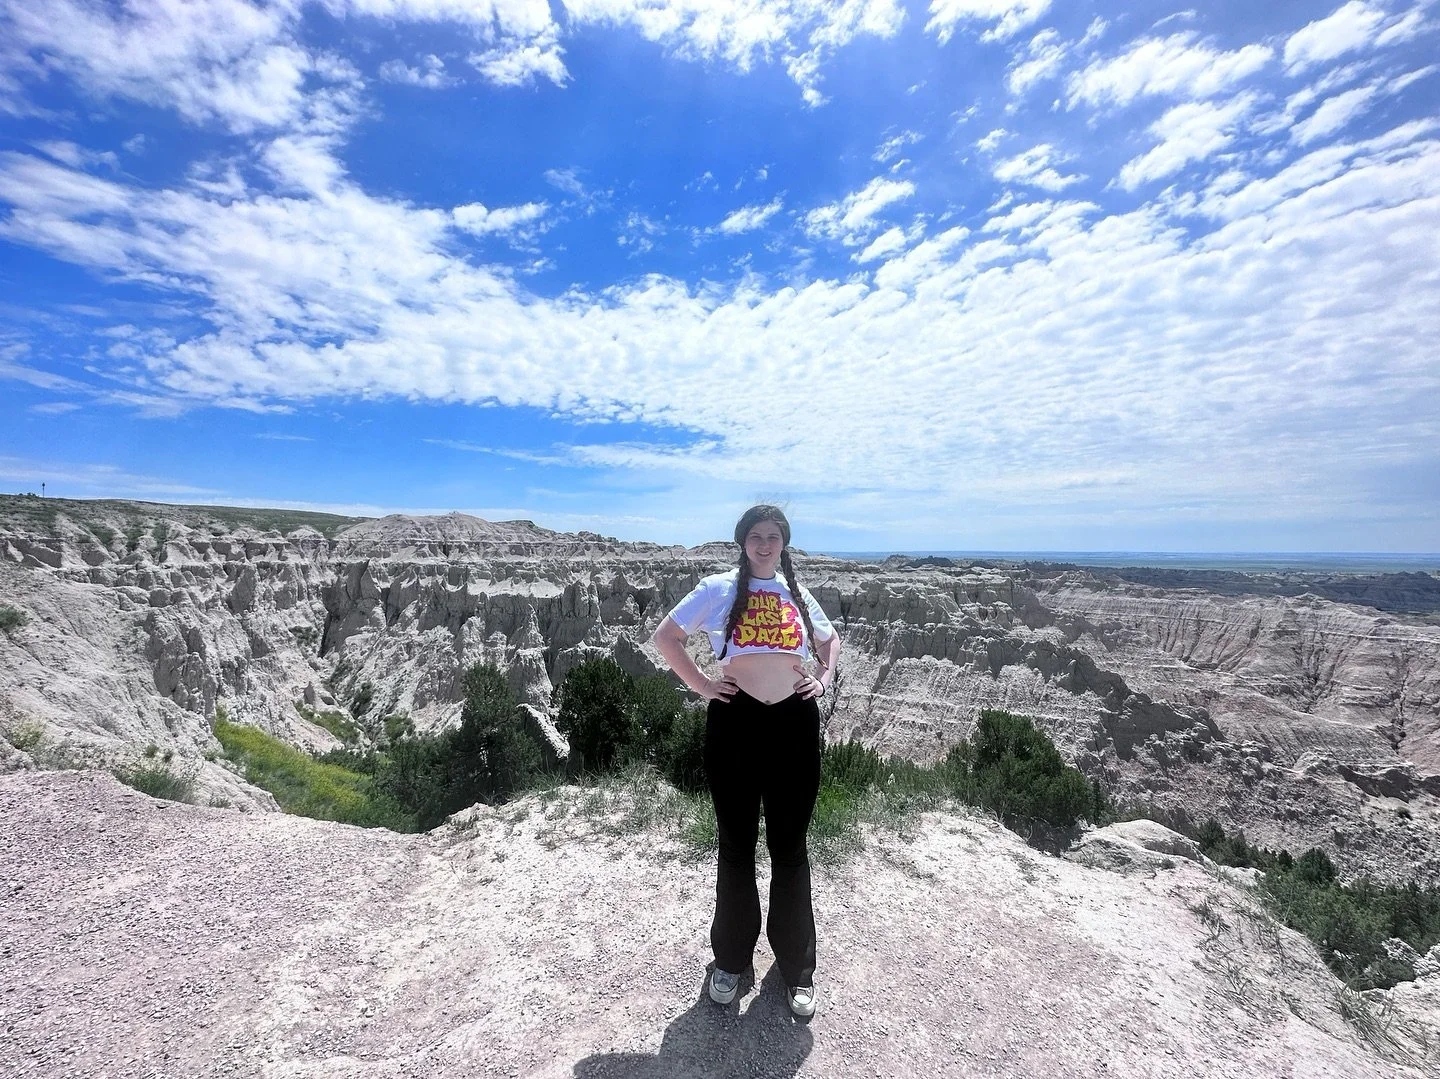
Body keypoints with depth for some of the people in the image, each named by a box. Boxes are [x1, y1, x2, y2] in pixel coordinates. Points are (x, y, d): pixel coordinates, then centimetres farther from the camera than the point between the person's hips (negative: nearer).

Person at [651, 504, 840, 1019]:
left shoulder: (797, 593, 10)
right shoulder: (719, 588, -1)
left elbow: (831, 639, 25)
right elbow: (666, 635, 2)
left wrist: (825, 678, 8)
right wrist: (699, 684, -6)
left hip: (795, 723, 3)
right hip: (735, 722, -2)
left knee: (790, 848, 14)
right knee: (736, 847, 14)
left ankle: (798, 968, 34)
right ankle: (731, 959, 37)